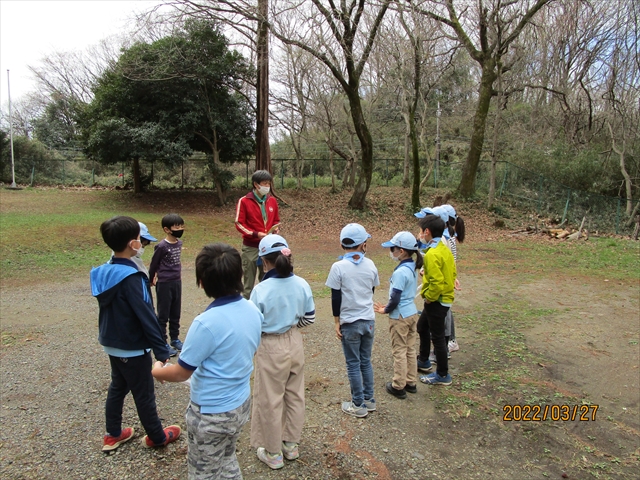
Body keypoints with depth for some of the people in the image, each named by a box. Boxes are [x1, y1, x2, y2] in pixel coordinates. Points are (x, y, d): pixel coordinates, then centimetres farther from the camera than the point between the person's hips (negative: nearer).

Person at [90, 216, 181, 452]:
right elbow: (146, 316, -27)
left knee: (117, 387, 23)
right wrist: (162, 352, -23)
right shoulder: (130, 277, -27)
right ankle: (157, 437, 26)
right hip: (132, 348, -8)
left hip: (112, 344, 8)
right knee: (144, 393, 8)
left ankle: (113, 435, 36)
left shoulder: (104, 272, -1)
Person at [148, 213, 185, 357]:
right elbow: (153, 264, -5)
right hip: (164, 284, -6)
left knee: (175, 313, 16)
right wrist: (152, 280, 7)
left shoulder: (179, 243, 2)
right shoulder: (162, 246, -17)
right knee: (163, 314, 5)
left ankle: (175, 339, 29)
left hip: (177, 282, 6)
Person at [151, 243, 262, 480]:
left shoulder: (206, 323, -30)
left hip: (212, 414, -6)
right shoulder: (253, 310, -8)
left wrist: (156, 371, 3)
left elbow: (181, 373, -19)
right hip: (241, 403, 6)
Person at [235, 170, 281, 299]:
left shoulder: (272, 200, 7)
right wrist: (256, 234, -19)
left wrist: (276, 228, -4)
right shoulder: (244, 201, -6)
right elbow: (239, 224, -8)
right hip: (251, 247, -4)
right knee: (249, 283, 3)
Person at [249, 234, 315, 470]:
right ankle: (291, 444, 38)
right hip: (295, 343, 5)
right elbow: (309, 318, 1)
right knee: (295, 396, 21)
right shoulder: (302, 284, -10)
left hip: (271, 348, -5)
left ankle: (273, 453, 30)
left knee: (270, 400, 13)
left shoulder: (261, 290, -23)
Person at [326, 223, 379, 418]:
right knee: (366, 361, 19)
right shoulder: (370, 265, -3)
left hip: (349, 323, -4)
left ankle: (358, 405, 19)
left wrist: (337, 322, -3)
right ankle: (369, 399, 30)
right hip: (369, 321, 4)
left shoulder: (338, 267, -14)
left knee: (353, 365, 9)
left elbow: (336, 298, -11)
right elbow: (372, 291, 9)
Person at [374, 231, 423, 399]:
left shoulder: (400, 272, -25)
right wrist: (389, 306, 11)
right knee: (410, 350, 18)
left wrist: (385, 310, -4)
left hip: (400, 317, -8)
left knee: (399, 352, 5)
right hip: (412, 313, 8)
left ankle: (398, 387, 18)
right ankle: (411, 382, 30)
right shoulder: (413, 267, 2)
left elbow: (395, 299, -22)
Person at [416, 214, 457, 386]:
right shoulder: (444, 248, 4)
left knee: (437, 336, 4)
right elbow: (452, 272, 12)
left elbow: (437, 282, -31)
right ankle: (423, 360, 42)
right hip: (445, 297, 10)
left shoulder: (432, 254, -25)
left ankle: (442, 375, 18)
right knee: (422, 327, 25)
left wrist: (428, 297, -15)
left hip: (437, 301, -10)